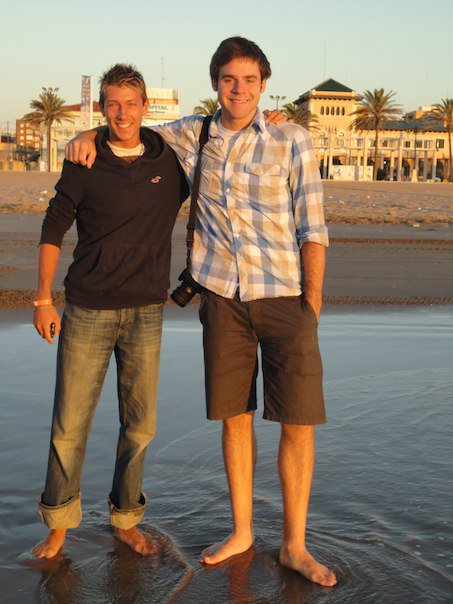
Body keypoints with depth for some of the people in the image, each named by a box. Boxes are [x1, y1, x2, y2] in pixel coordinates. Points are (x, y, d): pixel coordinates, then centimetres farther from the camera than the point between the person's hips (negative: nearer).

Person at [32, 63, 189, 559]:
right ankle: (59, 523, 20)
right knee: (69, 424, 2)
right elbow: (53, 230, 4)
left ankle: (125, 520, 24)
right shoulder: (85, 166, 0)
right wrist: (43, 300, -2)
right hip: (87, 312, -1)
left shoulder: (172, 160, 5)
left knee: (139, 424, 6)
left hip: (145, 313, 2)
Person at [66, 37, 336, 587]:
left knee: (298, 420, -2)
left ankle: (294, 546, 12)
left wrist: (312, 303, -7)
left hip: (284, 296, -2)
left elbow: (311, 228, -2)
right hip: (223, 298, 2)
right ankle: (241, 532, 25)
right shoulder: (192, 135, 7)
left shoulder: (292, 142, -1)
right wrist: (89, 135, 2)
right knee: (234, 416, 9)